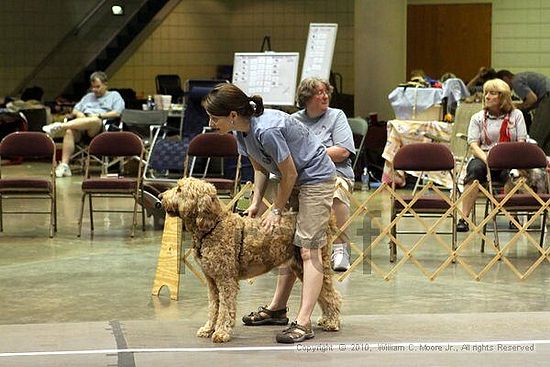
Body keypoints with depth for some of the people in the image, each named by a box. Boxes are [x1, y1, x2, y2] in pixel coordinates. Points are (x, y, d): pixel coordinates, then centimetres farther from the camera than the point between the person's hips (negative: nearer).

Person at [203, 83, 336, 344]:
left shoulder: (266, 130, -32)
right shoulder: (242, 130, -5)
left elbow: (289, 174, -22)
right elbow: (260, 168, 8)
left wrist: (276, 210, -11)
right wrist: (256, 203, -2)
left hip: (315, 178, -10)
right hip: (293, 180, 10)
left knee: (308, 249, -14)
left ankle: (303, 323, -19)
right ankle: (277, 309, 24)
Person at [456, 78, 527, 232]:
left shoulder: (516, 115, 14)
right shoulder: (478, 118, 13)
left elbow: (521, 143, 6)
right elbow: (473, 144, 1)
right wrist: (486, 159, -19)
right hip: (483, 156, 0)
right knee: (475, 169, -34)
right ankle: (463, 218, -36)